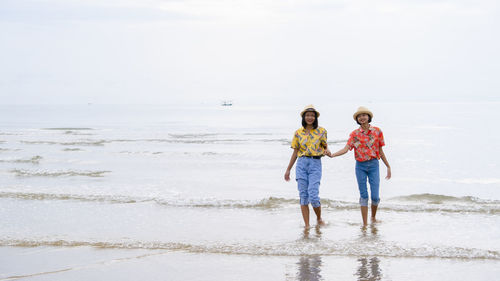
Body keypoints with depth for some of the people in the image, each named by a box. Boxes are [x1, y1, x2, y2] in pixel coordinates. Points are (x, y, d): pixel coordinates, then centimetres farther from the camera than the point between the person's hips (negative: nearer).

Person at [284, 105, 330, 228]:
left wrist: (327, 151, -9)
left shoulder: (321, 131, 5)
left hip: (315, 164, -2)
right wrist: (288, 169, 12)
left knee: (313, 196, -13)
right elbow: (295, 152, 13)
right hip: (301, 164, 2)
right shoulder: (298, 133, 9)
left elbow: (325, 145, 16)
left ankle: (319, 219, 13)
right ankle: (307, 225, 5)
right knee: (303, 196, 0)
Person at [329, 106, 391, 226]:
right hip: (360, 166, 0)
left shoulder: (377, 131, 2)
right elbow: (346, 149, -10)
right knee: (363, 195, 2)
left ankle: (373, 217, 25)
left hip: (373, 165, 0)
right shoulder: (355, 134, 1)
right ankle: (364, 223, 8)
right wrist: (332, 155, -26)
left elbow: (380, 151, 8)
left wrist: (388, 166, 9)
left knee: (375, 196, -2)